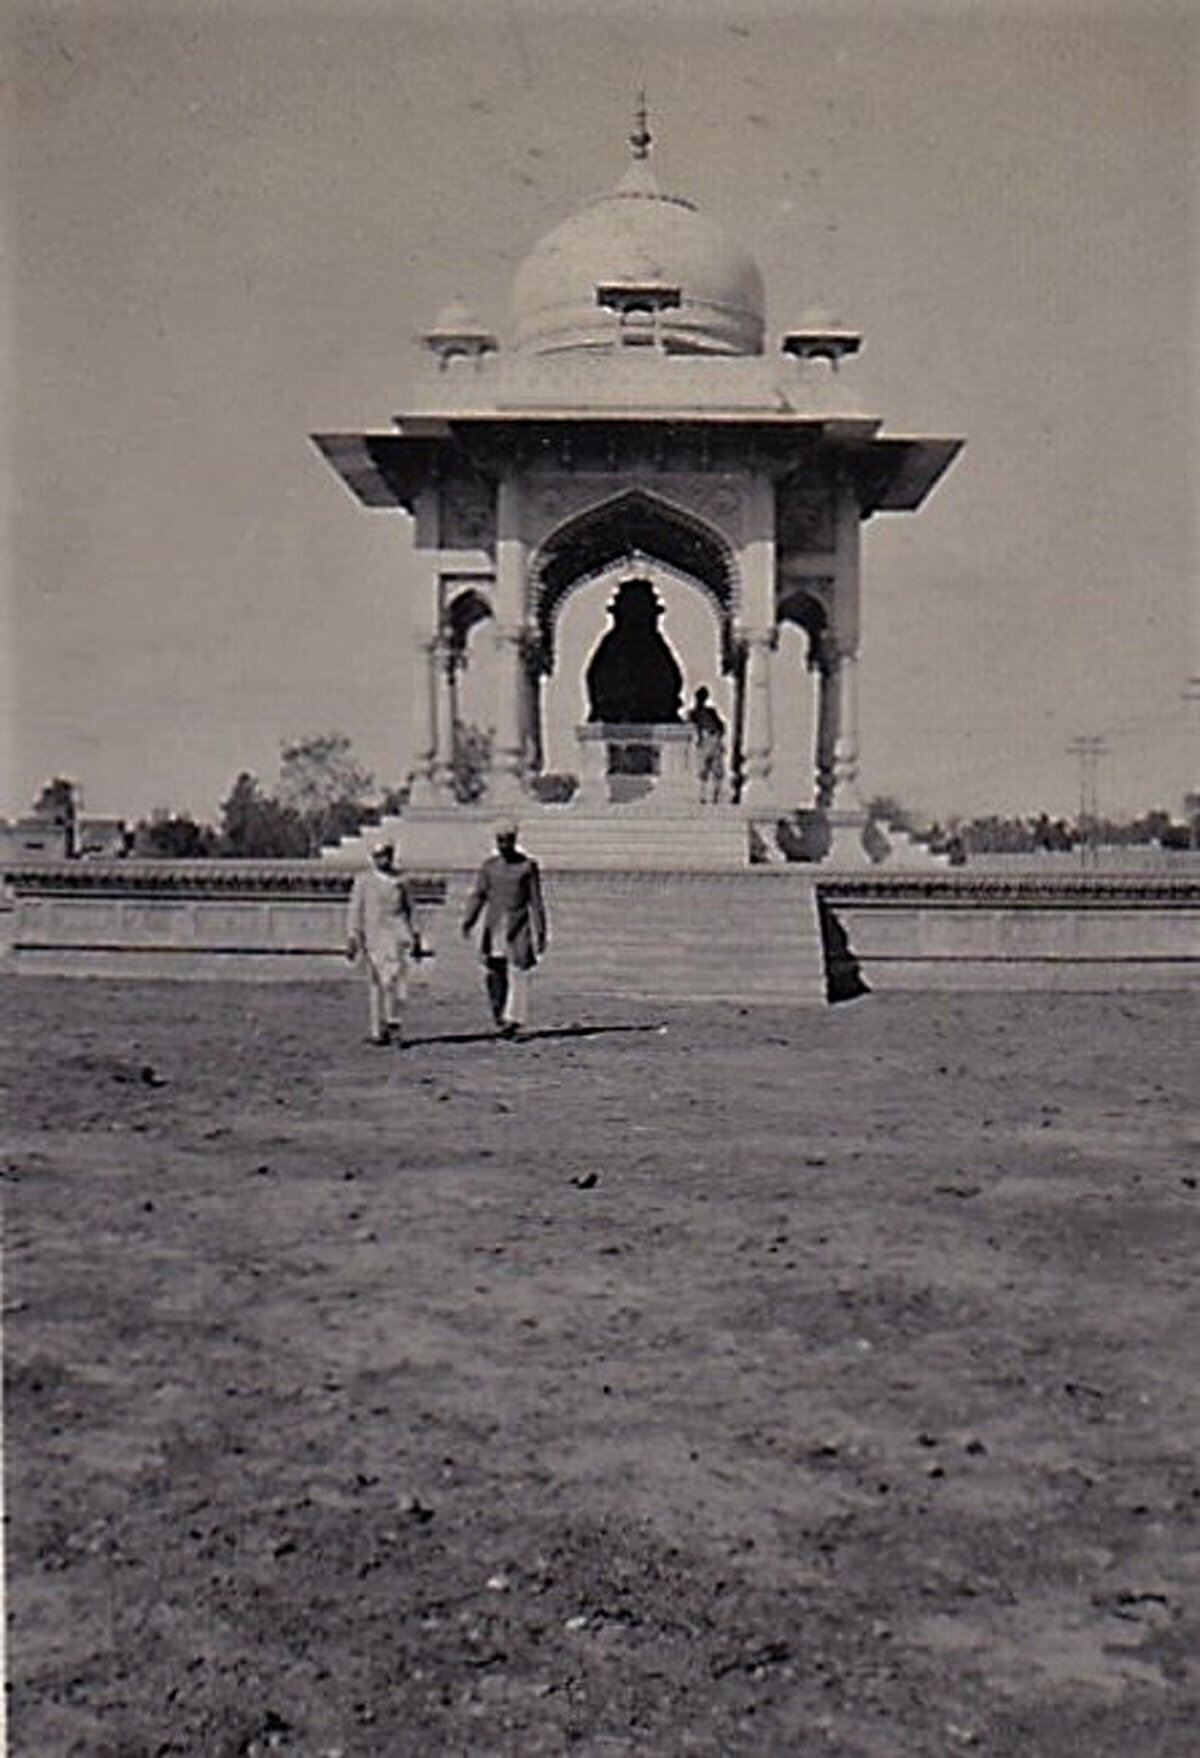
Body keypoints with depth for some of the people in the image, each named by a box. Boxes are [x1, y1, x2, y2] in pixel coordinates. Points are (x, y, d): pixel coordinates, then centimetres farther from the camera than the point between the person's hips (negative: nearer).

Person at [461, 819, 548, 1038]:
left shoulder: (528, 866, 1)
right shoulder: (489, 866, 9)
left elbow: (536, 902, 1)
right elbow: (478, 895, 3)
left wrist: (540, 933, -3)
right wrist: (468, 920, -13)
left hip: (519, 927, -3)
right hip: (494, 926, 3)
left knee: (518, 973, -6)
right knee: (494, 973, -1)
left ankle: (513, 1020, -3)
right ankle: (499, 1015, 11)